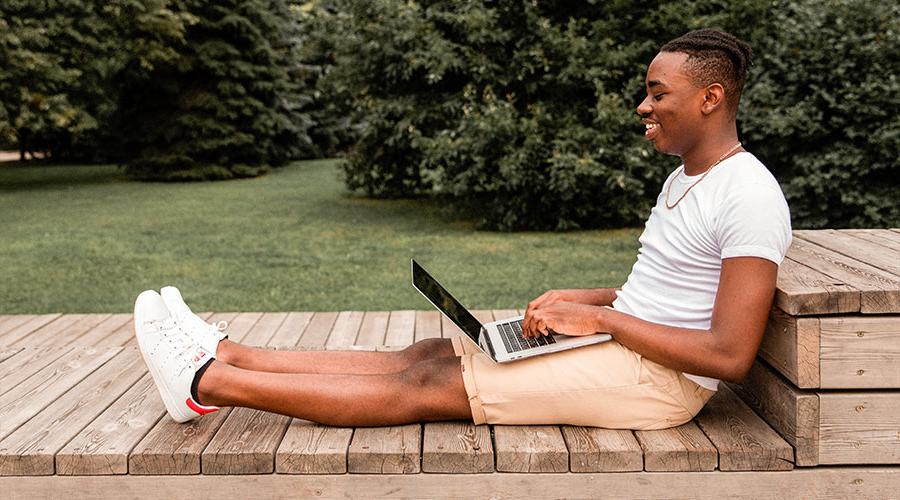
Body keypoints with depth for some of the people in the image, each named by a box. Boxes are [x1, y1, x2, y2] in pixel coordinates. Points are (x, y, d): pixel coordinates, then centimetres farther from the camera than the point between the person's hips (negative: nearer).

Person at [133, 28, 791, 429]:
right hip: (619, 344, 9)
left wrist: (600, 318, -20)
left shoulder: (749, 198, -17)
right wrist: (577, 300, 6)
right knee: (425, 355, -2)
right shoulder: (683, 178, 15)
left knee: (429, 385, -14)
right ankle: (227, 355, 0)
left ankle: (210, 383, -11)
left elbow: (731, 355, -23)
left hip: (656, 377, -9)